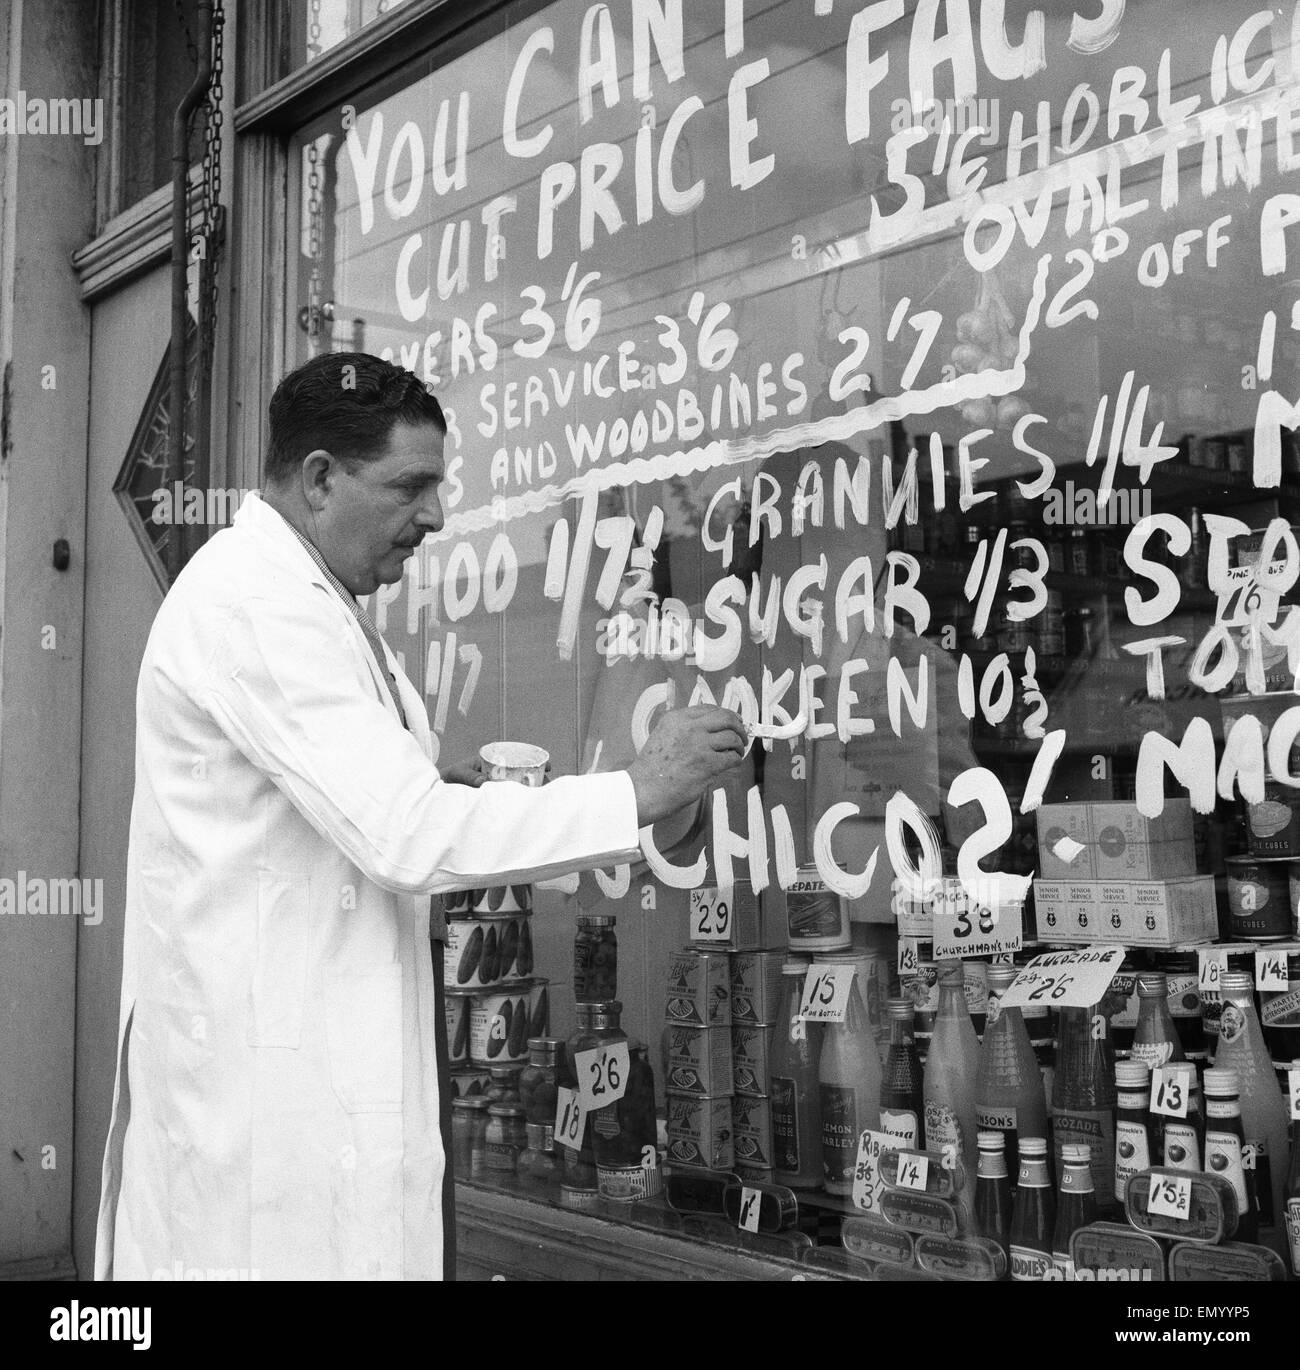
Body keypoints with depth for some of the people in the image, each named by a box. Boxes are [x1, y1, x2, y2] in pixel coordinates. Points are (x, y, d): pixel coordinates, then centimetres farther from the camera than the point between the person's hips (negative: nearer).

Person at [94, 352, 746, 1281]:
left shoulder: (306, 599, 17)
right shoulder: (256, 603, -17)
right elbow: (407, 837, -24)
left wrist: (431, 793, 5)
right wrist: (640, 795, -19)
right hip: (268, 1058, -10)